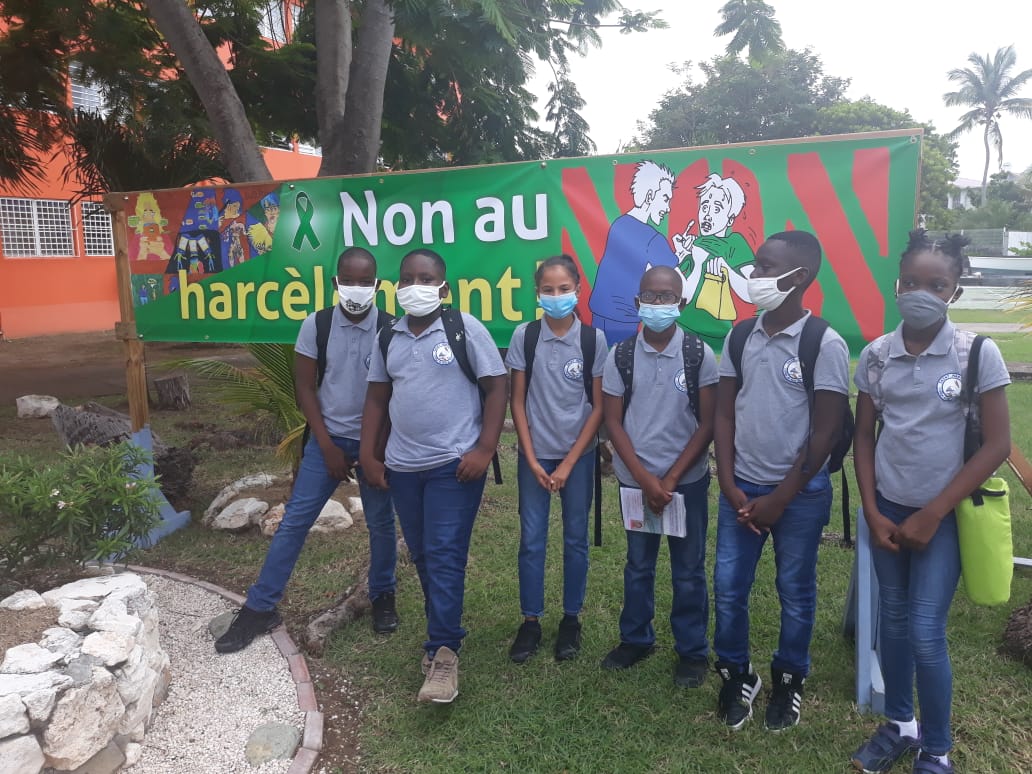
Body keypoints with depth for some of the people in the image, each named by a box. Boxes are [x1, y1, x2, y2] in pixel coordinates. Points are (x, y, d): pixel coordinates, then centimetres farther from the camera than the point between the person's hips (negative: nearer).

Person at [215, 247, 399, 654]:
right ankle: (259, 608, 11)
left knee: (381, 523, 10)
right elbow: (305, 389, -3)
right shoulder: (316, 325, -6)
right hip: (328, 438, 1)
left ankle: (382, 596, 32)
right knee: (294, 520, 1)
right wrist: (327, 446, -8)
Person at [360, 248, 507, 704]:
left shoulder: (465, 328, -6)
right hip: (402, 467, 6)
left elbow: (496, 387, -7)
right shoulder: (390, 337, 9)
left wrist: (485, 449, -14)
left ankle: (443, 653, 2)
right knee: (423, 558, 14)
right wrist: (368, 454, 8)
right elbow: (377, 397, 13)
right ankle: (446, 631, 32)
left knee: (445, 556, -6)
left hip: (454, 465, -5)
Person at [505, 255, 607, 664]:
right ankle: (530, 621, 20)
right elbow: (517, 401, 0)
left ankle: (571, 619, 26)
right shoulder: (524, 335, -4)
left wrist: (569, 463, -7)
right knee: (531, 539, 5)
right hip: (534, 453, 1)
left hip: (578, 454, 0)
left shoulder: (593, 338, -6)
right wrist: (532, 460, -5)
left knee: (575, 538, 9)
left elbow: (599, 406, -3)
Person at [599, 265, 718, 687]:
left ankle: (692, 651, 27)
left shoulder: (699, 354, -7)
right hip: (635, 480, 2)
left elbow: (708, 424, -6)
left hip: (687, 480, -1)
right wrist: (645, 479, -10)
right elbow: (613, 422, -2)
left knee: (689, 570, 10)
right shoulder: (620, 356, -4)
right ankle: (636, 638, 34)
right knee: (638, 565, 16)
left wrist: (670, 480, -10)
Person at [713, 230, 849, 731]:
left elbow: (825, 432, -10)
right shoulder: (739, 338, 2)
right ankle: (736, 675, 29)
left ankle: (788, 681, 32)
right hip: (741, 489, 4)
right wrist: (730, 486, -2)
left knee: (796, 592, 11)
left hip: (800, 494, -4)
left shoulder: (825, 345, -12)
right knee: (728, 587, 8)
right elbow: (724, 415, 5)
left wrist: (781, 498, -10)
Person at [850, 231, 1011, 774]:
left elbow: (996, 445, -10)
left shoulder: (978, 354, -11)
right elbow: (863, 437, 5)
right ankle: (899, 725, 34)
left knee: (926, 633, -1)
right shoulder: (876, 355, -2)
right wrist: (872, 512, -3)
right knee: (892, 620, 14)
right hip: (888, 509, 3)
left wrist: (932, 514, -11)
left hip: (943, 513, -3)